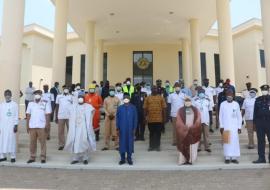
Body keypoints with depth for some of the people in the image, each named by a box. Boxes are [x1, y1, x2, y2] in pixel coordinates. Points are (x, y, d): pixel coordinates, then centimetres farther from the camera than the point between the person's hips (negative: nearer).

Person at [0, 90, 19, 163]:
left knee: (11, 140, -3)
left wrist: (16, 125, -7)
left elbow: (16, 116, -1)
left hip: (11, 125, -3)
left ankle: (13, 156, 1)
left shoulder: (15, 104, 0)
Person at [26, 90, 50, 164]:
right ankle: (32, 157, 15)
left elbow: (47, 115, 0)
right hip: (32, 126, 2)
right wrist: (27, 125, 4)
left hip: (41, 126, -2)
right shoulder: (30, 104, 10)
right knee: (32, 142, 6)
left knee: (43, 142, 0)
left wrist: (46, 125, -8)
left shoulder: (45, 104, 3)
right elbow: (28, 115, 9)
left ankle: (43, 157, 6)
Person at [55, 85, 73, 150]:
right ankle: (61, 144, 13)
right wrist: (56, 116, 8)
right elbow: (57, 107, 11)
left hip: (70, 116, -1)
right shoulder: (59, 96, 9)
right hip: (61, 116, 1)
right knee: (60, 131, 4)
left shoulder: (71, 97, 5)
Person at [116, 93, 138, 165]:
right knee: (122, 143, 5)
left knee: (130, 143, 5)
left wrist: (134, 128, -2)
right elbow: (117, 118, 4)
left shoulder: (133, 108, 0)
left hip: (130, 129, 0)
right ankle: (122, 159, 16)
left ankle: (129, 158, 17)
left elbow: (135, 119, 2)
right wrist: (118, 128, 0)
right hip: (122, 129, 1)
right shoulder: (120, 108, 2)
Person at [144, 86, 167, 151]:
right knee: (151, 133, 10)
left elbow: (164, 108, 3)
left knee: (158, 133, 7)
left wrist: (164, 118, 0)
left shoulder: (161, 98, 3)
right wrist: (145, 117, 0)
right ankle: (151, 146, 19)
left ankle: (157, 146, 17)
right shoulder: (147, 98, 4)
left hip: (159, 119, 0)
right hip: (150, 119, 0)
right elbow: (145, 108, 4)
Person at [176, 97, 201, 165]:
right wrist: (185, 127, -13)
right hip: (183, 131, -1)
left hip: (193, 131, 1)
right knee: (184, 145, -3)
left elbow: (198, 120, 1)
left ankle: (191, 160, 7)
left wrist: (192, 127, -12)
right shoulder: (181, 111, 6)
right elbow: (179, 121, -1)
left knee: (192, 146, 0)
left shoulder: (195, 110, 9)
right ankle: (183, 160, 2)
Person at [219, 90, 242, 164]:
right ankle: (227, 157, 4)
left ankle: (234, 157, 5)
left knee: (235, 141, -2)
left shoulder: (236, 104, 3)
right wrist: (221, 126, -2)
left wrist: (239, 127, 2)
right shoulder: (223, 104, 2)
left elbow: (239, 116, 6)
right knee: (227, 142, -1)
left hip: (234, 126, 1)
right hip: (225, 126, -1)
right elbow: (221, 116, 3)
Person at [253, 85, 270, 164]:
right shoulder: (258, 100, 8)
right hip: (260, 123, 2)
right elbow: (255, 111, 8)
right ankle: (261, 158, 14)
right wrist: (254, 122, 4)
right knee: (260, 141, 7)